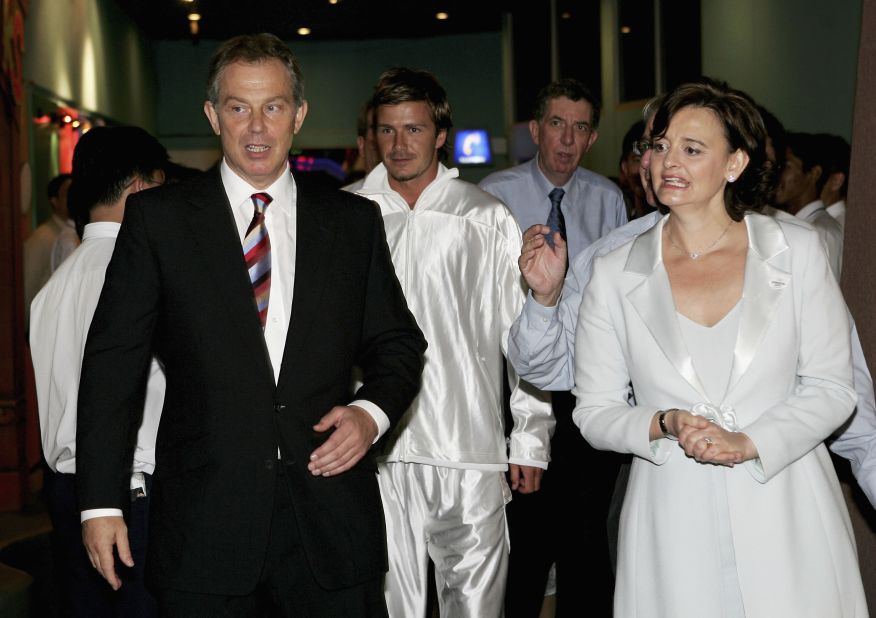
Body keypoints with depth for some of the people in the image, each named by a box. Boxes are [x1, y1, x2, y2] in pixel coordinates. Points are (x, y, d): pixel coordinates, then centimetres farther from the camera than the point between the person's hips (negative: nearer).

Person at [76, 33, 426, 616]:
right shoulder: (158, 218, 3)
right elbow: (115, 358, 1)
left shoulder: (354, 221, 9)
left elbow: (398, 343, 15)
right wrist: (101, 500, -4)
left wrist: (372, 412, -7)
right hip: (206, 526, -1)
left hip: (332, 521, 2)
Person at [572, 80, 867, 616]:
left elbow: (832, 387, -1)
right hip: (673, 523, 0)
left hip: (787, 516, 0)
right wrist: (663, 426, -16)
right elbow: (594, 410, 3)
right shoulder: (615, 275, 1)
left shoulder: (797, 251, -1)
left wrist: (748, 444, -15)